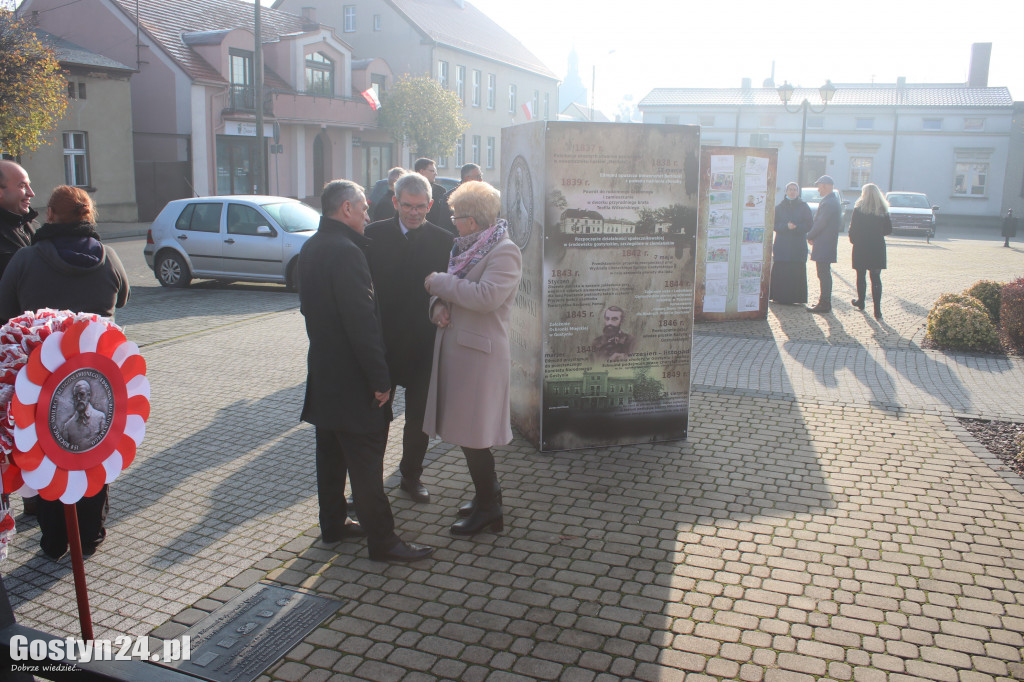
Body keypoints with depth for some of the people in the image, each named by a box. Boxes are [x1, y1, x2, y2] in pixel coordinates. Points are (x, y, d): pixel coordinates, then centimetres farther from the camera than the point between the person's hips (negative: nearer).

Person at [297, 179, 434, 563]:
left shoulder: (311, 248, 9)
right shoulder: (346, 252, -21)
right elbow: (361, 321, -24)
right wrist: (380, 379, -20)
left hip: (323, 372, 10)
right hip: (351, 377, -10)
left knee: (331, 453, 18)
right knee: (366, 460, -2)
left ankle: (333, 524, 31)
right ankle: (382, 541, 7)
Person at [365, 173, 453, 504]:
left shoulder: (443, 241, -2)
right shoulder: (374, 235, -2)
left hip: (424, 344, 1)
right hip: (382, 341, 0)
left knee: (418, 417, 13)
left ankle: (411, 475, 32)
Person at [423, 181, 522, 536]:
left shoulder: (504, 252, -12)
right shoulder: (467, 248, 14)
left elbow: (486, 296, -26)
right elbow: (454, 290, 20)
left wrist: (439, 283, -16)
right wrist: (439, 304, -4)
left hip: (479, 353, -9)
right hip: (455, 349, 9)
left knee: (472, 433, -3)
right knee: (467, 430, 15)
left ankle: (488, 507, 11)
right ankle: (488, 493, 30)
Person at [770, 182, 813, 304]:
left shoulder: (804, 207, 7)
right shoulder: (779, 207, 9)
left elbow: (808, 225, 1)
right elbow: (774, 224, 2)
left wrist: (796, 227, -17)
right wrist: (786, 226, -17)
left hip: (798, 246, 0)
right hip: (782, 245, 1)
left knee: (797, 272, -3)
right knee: (780, 272, -4)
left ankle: (796, 297, 4)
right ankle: (779, 296, 3)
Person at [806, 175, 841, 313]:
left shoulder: (828, 203, -18)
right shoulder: (832, 201, 16)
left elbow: (821, 223, -19)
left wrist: (810, 236, -5)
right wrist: (812, 236, 9)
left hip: (824, 245, -10)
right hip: (827, 245, 10)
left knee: (824, 275, -7)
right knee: (824, 275, 14)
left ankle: (824, 304, -4)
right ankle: (825, 302, 20)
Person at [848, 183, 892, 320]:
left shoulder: (859, 209, -9)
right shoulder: (883, 211, 1)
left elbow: (853, 229, -9)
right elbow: (889, 230, 5)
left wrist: (853, 240, 9)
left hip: (861, 248, -2)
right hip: (878, 248, 2)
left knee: (861, 276, 14)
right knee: (876, 279, 2)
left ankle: (861, 302, 28)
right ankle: (877, 310, -4)